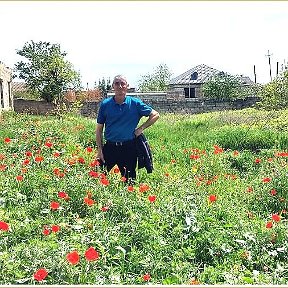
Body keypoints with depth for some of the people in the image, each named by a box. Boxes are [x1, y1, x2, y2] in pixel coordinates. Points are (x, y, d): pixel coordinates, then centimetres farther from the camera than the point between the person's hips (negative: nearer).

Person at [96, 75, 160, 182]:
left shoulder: (135, 103, 0)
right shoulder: (105, 104, 3)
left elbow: (155, 115, 9)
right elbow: (99, 129, 6)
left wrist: (141, 128, 0)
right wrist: (100, 150, -1)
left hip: (129, 148, -1)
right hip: (109, 147, 1)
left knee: (129, 180, 8)